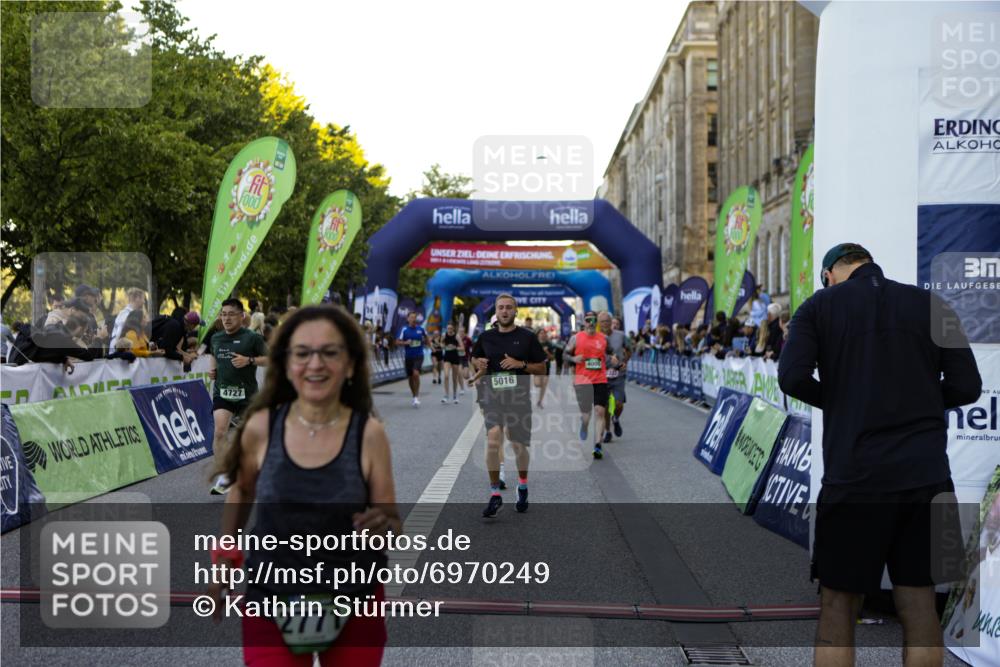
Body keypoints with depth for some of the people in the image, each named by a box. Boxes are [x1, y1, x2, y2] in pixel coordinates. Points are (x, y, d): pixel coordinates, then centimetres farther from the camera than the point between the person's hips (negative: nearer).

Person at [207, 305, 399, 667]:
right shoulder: (261, 427, -9)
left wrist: (385, 527, -24)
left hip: (355, 604, 0)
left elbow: (393, 526, -3)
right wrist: (224, 559, 10)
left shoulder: (369, 433, -12)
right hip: (271, 602, 0)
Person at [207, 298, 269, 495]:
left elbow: (269, 359, -5)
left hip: (246, 393, -2)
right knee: (220, 432, -16)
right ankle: (224, 476, -9)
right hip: (222, 392, 2)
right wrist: (212, 369, 9)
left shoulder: (252, 338, -6)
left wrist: (249, 360, -20)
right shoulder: (215, 338, 8)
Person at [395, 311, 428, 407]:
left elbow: (426, 339, 23)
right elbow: (397, 342, -6)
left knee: (416, 373, -21)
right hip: (408, 357, 1)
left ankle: (417, 396, -11)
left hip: (418, 356, -1)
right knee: (410, 377, 9)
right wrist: (406, 343, -20)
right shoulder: (404, 330, -4)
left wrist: (424, 342, 7)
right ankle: (414, 396, 26)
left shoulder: (420, 329, 2)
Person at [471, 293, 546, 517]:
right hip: (493, 397, 1)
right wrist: (479, 364, 0)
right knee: (493, 442, -20)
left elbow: (541, 368, 3)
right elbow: (474, 357, 23)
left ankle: (522, 485, 39)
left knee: (519, 447, 9)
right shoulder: (486, 337, 6)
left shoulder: (527, 337, 0)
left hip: (519, 398, 0)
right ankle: (495, 494, -11)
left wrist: (521, 364, -14)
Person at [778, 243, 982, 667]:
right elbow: (968, 386, 3)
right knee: (919, 604, 10)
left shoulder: (819, 306, 2)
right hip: (927, 475, 3)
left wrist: (835, 401, 8)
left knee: (838, 605, 7)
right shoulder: (930, 305, 8)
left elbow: (792, 378, -10)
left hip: (854, 476, -2)